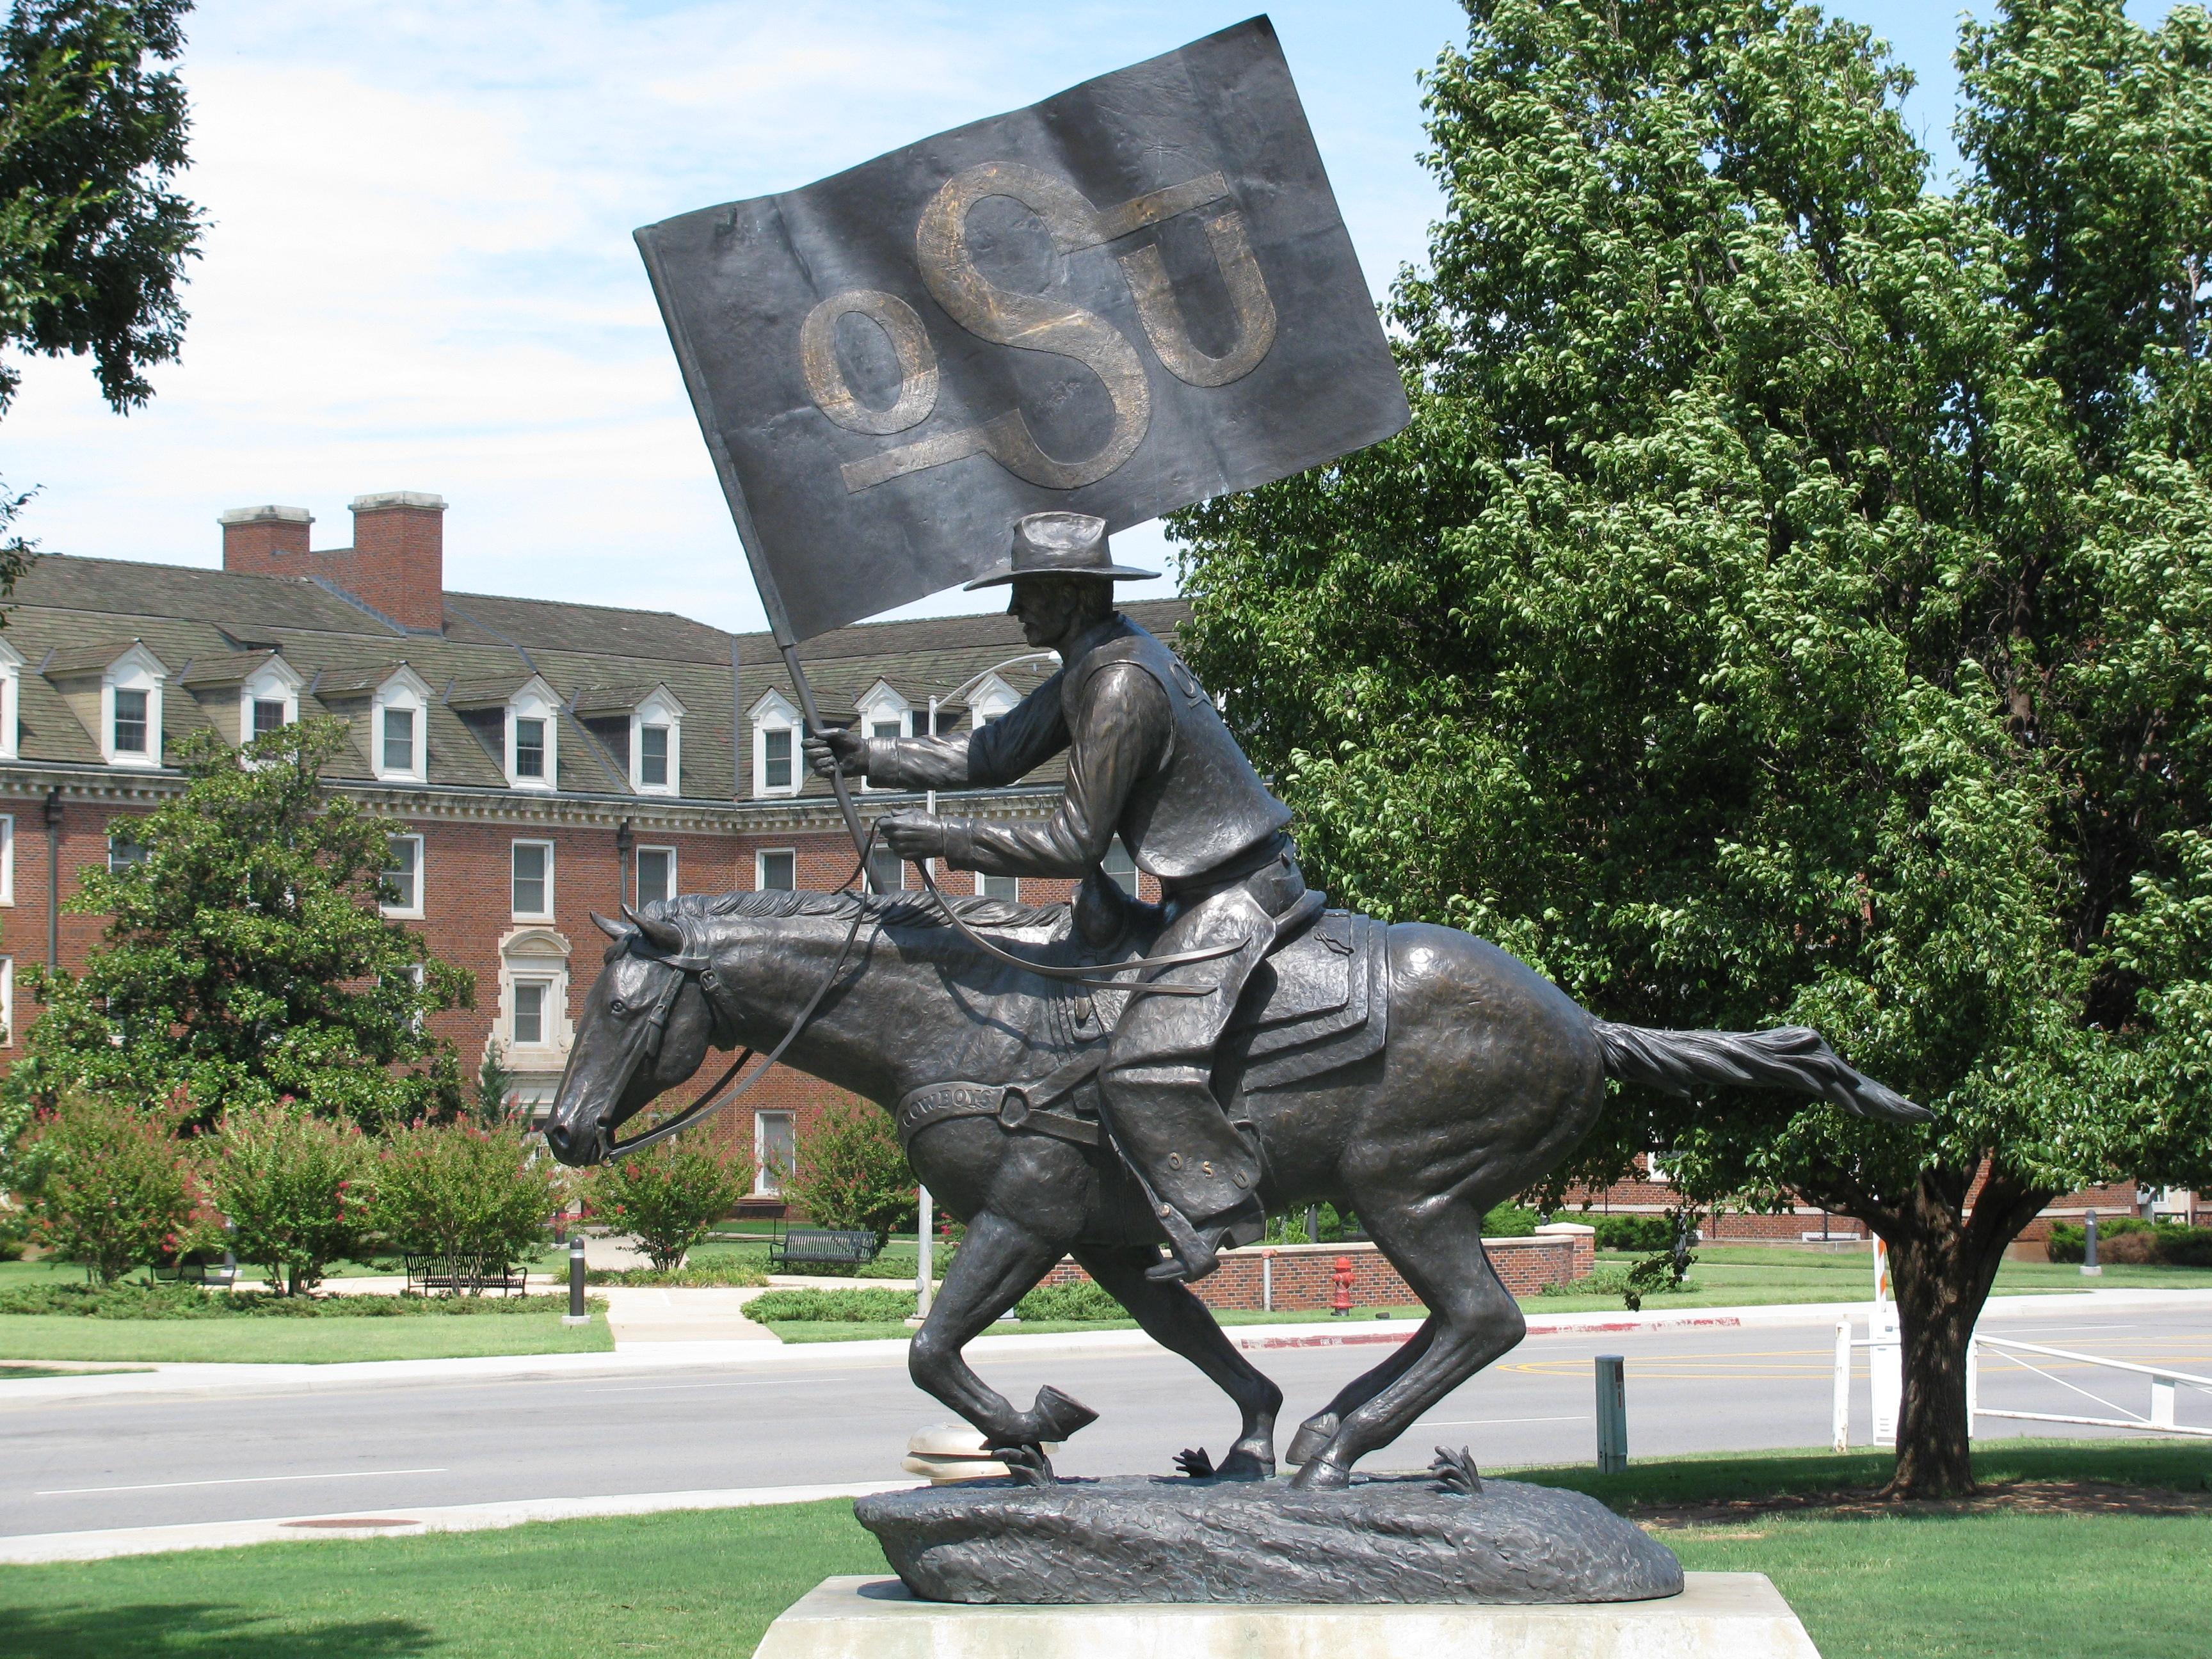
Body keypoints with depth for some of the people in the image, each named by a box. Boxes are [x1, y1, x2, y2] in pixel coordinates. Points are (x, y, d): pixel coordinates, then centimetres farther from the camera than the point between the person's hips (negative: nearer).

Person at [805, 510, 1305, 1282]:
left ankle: (1217, 1211, -13)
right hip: (1209, 888, 11)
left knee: (1142, 1065, -20)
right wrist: (868, 756, 4)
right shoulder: (1093, 666, 12)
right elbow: (994, 755, 14)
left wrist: (946, 839, -17)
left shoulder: (1121, 686, -21)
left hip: (1238, 893, -11)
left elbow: (1075, 845, -21)